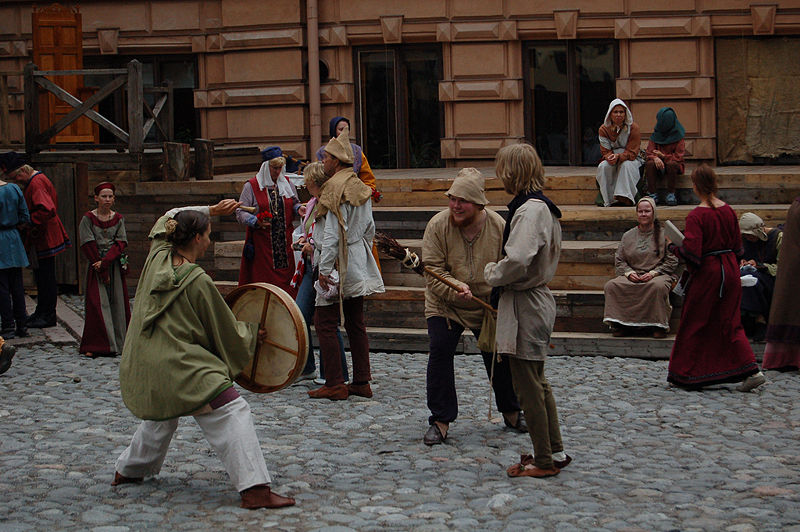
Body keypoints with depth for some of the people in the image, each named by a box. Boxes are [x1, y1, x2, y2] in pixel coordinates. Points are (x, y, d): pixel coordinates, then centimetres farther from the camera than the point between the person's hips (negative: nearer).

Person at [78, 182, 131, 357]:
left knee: (118, 302, 2)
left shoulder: (118, 219, 7)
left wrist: (105, 262, -16)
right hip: (96, 265, -3)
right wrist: (102, 271, -9)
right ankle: (94, 346, -6)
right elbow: (88, 245, -6)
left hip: (115, 265, 3)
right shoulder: (88, 219, -2)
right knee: (98, 304, -7)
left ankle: (119, 342, 9)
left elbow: (121, 243, -2)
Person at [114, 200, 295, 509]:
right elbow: (226, 331, -2)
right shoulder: (198, 282, -14)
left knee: (162, 415, 33)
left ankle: (128, 470, 49)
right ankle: (254, 489, -24)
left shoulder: (157, 257, 4)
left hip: (141, 366, 9)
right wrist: (252, 333, 16)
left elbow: (169, 219, 28)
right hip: (180, 367, -9)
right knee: (231, 412, -13)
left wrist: (210, 211, 30)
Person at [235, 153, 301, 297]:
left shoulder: (287, 183, 12)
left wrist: (299, 208, -1)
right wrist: (256, 222, -21)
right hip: (262, 242, -3)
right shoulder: (251, 186, 0)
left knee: (287, 278, -1)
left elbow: (295, 203, 23)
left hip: (286, 241, 3)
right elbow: (241, 212, -3)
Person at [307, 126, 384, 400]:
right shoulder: (361, 188, 12)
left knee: (325, 324, -4)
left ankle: (334, 385, -5)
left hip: (338, 265, -9)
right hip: (358, 267, 9)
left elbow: (332, 234, -20)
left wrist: (324, 269, -18)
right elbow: (369, 228, 17)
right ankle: (362, 382, 14)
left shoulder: (334, 188, -15)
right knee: (356, 324, 12)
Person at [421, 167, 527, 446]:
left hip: (488, 307, 1)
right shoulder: (438, 225, -17)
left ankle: (511, 412, 30)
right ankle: (440, 420, -3)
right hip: (444, 305, -1)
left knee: (499, 358, 8)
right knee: (440, 354, -13)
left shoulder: (498, 225, -13)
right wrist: (455, 289, -34)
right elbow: (432, 269, -18)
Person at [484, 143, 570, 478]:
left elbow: (517, 260, -31)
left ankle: (544, 460, 7)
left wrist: (492, 274, -12)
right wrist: (500, 274, 11)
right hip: (538, 300, 10)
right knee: (537, 382, 19)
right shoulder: (543, 206, 11)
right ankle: (555, 451, 26)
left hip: (525, 305, -10)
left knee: (527, 385, -1)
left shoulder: (529, 210, -20)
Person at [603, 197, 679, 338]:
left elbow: (672, 261, 2)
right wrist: (629, 273, -5)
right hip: (632, 276, 3)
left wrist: (653, 273, -12)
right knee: (610, 286, -25)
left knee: (658, 286, -40)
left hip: (659, 275, -3)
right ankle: (621, 325, -17)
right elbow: (619, 260, 15)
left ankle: (659, 326, -23)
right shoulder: (628, 236, 16)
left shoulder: (663, 235, 6)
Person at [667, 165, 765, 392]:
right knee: (730, 323, 12)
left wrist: (673, 248, -3)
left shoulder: (696, 216, -17)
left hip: (706, 273, -6)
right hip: (730, 270, 6)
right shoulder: (728, 210, 2)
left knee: (693, 324, 8)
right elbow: (737, 245, 9)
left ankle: (685, 374, 17)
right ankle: (751, 370, 0)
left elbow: (691, 251, -20)